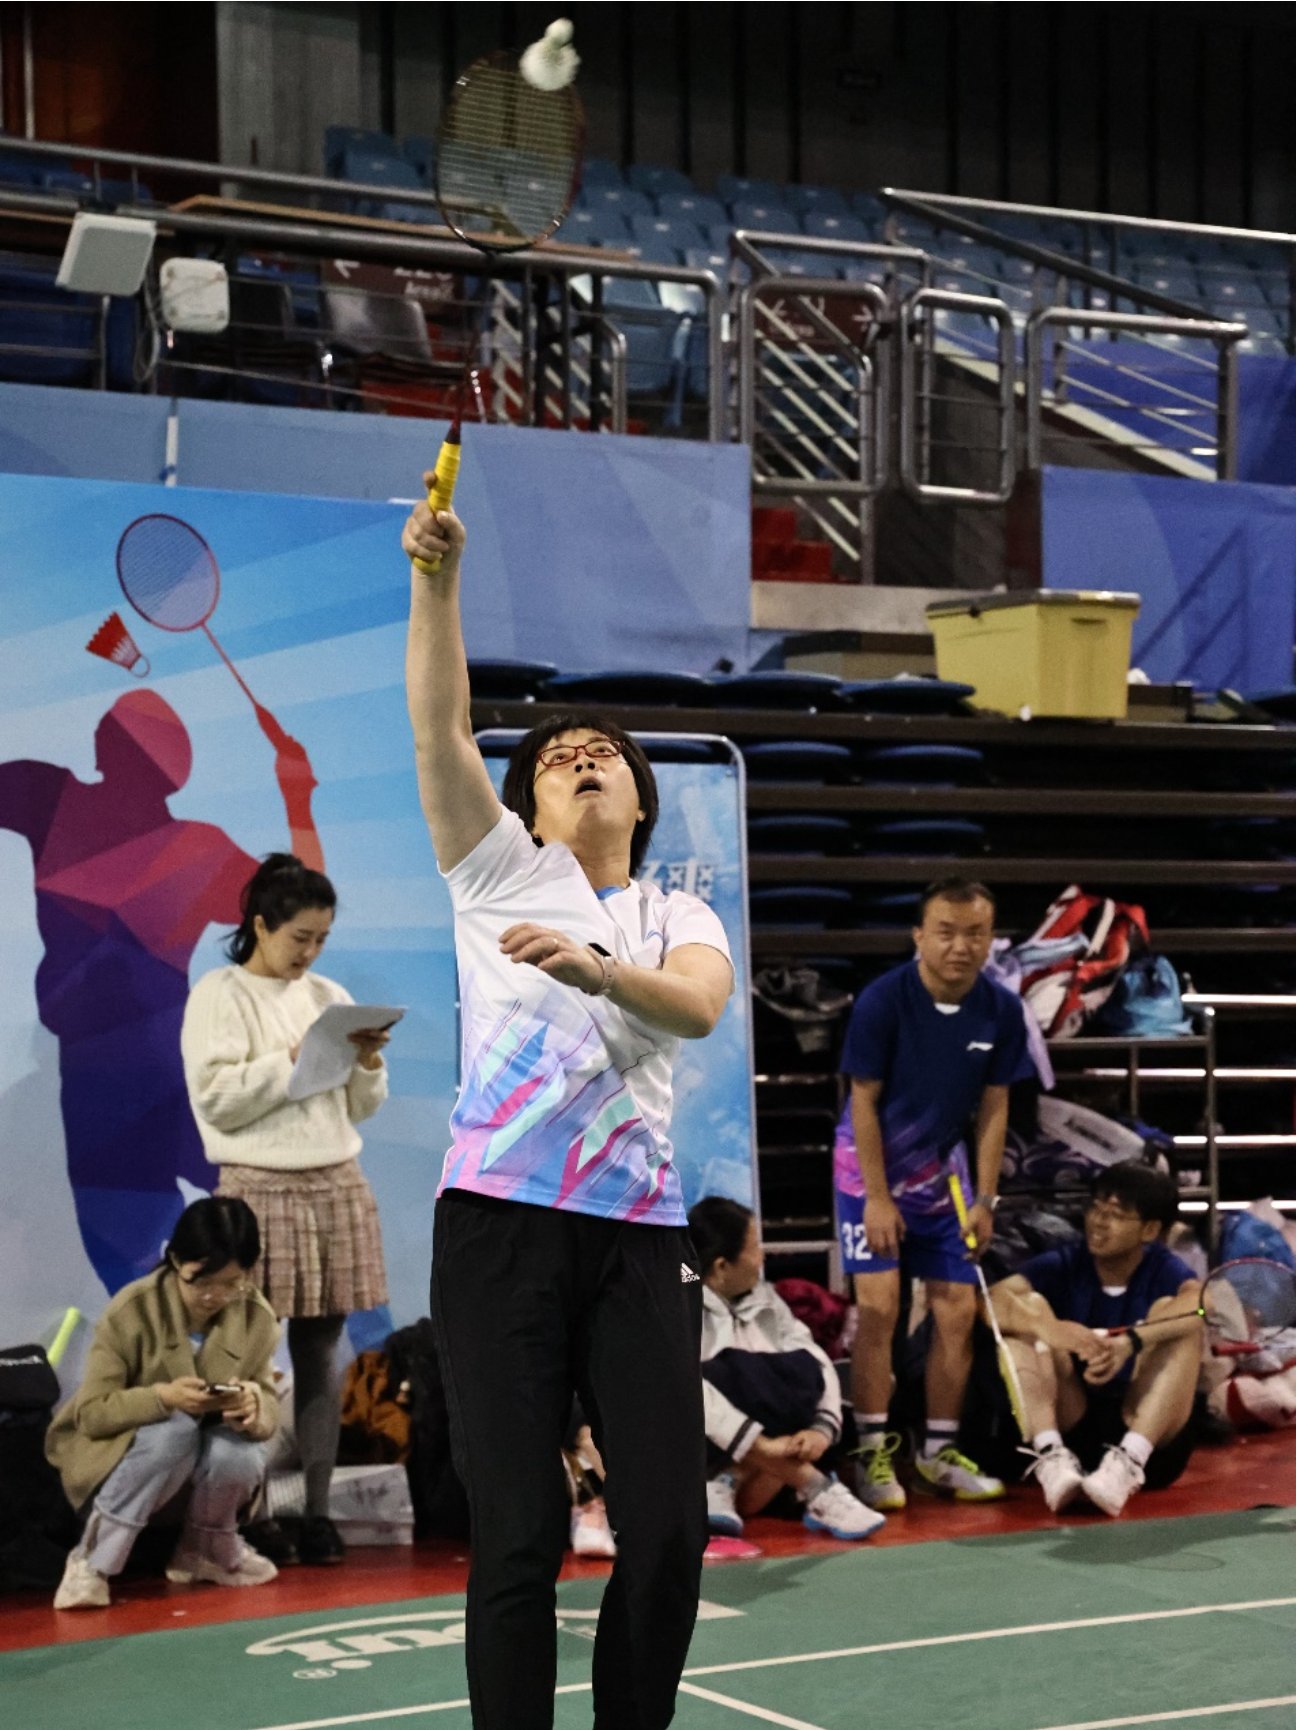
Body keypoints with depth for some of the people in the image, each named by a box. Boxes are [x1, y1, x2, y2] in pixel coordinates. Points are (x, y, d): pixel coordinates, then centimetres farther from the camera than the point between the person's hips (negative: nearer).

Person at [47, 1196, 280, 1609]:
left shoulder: (256, 1316, -11)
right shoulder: (131, 1310, -21)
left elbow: (268, 1402, -10)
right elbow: (90, 1412, -21)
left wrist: (253, 1405, -36)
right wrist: (163, 1397, -39)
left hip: (206, 1461, 3)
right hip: (118, 1453, -3)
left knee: (241, 1454, -32)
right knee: (175, 1429, -36)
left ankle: (205, 1550, 1)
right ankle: (91, 1562, -22)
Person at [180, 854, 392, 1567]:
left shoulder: (330, 997, 13)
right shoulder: (217, 996, -2)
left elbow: (362, 1107, 15)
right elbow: (216, 1100, -12)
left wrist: (368, 1062, -4)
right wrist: (296, 1059, -12)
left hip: (337, 1189, 5)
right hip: (261, 1192, -5)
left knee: (321, 1355, 4)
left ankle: (317, 1511, 6)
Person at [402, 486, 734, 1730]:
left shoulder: (681, 919, 16)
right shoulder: (500, 870, 13)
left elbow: (696, 1008, -7)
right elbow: (440, 729, -2)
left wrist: (593, 967, -26)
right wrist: (436, 579, -13)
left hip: (639, 1232, 2)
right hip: (500, 1221, -2)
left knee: (670, 1529, -4)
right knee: (518, 1532, -6)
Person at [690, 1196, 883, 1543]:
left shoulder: (765, 1299, 7)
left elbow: (816, 1365, -1)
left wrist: (823, 1429, -21)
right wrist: (760, 1444, -33)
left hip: (759, 1466, 6)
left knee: (804, 1372, -16)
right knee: (738, 1375, -31)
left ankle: (729, 1487, -21)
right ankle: (817, 1491, -29)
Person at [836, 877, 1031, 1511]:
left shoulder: (1001, 1010, -11)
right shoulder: (883, 1000, -22)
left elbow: (993, 1107, -1)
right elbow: (864, 1101, -15)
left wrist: (983, 1199, -4)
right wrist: (878, 1197, -16)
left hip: (942, 1171, 4)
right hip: (870, 1168, -4)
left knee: (957, 1311, 2)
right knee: (879, 1305, -11)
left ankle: (938, 1453, 14)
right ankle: (873, 1453, -2)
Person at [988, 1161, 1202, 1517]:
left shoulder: (1164, 1271, -4)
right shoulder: (1064, 1265, 0)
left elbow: (1199, 1303, -30)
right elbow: (994, 1299, -19)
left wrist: (1131, 1341, -47)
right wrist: (1049, 1328, -40)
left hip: (1150, 1434, -2)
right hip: (1070, 1429, 2)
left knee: (1174, 1315, -20)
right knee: (1028, 1307, -14)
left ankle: (1127, 1462, -37)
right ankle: (1052, 1457, -32)